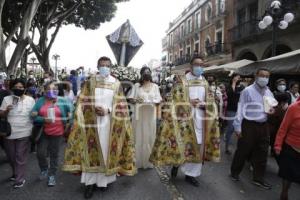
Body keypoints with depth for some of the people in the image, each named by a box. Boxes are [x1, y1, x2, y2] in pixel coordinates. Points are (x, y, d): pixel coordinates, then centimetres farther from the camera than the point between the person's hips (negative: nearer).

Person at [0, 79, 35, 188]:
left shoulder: (30, 100, -2)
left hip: (23, 133, -2)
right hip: (9, 133, 3)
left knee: (20, 157, 2)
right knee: (11, 156, 17)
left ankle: (20, 179, 14)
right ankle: (16, 173, 40)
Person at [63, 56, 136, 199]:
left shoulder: (116, 84, 3)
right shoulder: (90, 82, 5)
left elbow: (120, 105, 0)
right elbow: (83, 103, 2)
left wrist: (107, 110, -14)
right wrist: (93, 108, -16)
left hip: (109, 123, 0)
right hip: (92, 121, 0)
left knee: (107, 150, 6)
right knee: (92, 151, 3)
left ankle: (104, 179, 21)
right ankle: (90, 182, 11)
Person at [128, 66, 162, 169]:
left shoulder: (155, 86, 10)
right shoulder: (136, 86, 7)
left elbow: (158, 100, 4)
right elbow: (130, 98, 2)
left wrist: (149, 101, -14)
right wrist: (136, 100, -18)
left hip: (150, 114, 1)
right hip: (139, 114, -1)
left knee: (150, 136, 3)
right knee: (139, 136, 0)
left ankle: (148, 160, 13)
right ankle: (138, 161, 9)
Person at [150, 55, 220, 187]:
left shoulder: (205, 82, 12)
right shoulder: (182, 80, -1)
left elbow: (211, 101, 11)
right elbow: (176, 99, -6)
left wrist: (201, 104, -8)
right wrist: (189, 102, -15)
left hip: (200, 117, 4)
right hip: (184, 116, -4)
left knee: (197, 145, 6)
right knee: (182, 142, -5)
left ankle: (191, 174, 19)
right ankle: (177, 163, 24)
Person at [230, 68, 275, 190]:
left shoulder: (269, 93, 9)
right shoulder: (248, 91, -10)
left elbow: (272, 106, 21)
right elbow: (241, 109, -11)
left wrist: (271, 111, -4)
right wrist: (237, 127, -13)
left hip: (263, 126, 6)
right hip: (249, 125, -6)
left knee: (262, 153, 11)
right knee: (243, 151, 5)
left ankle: (258, 178, 26)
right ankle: (235, 172, 26)